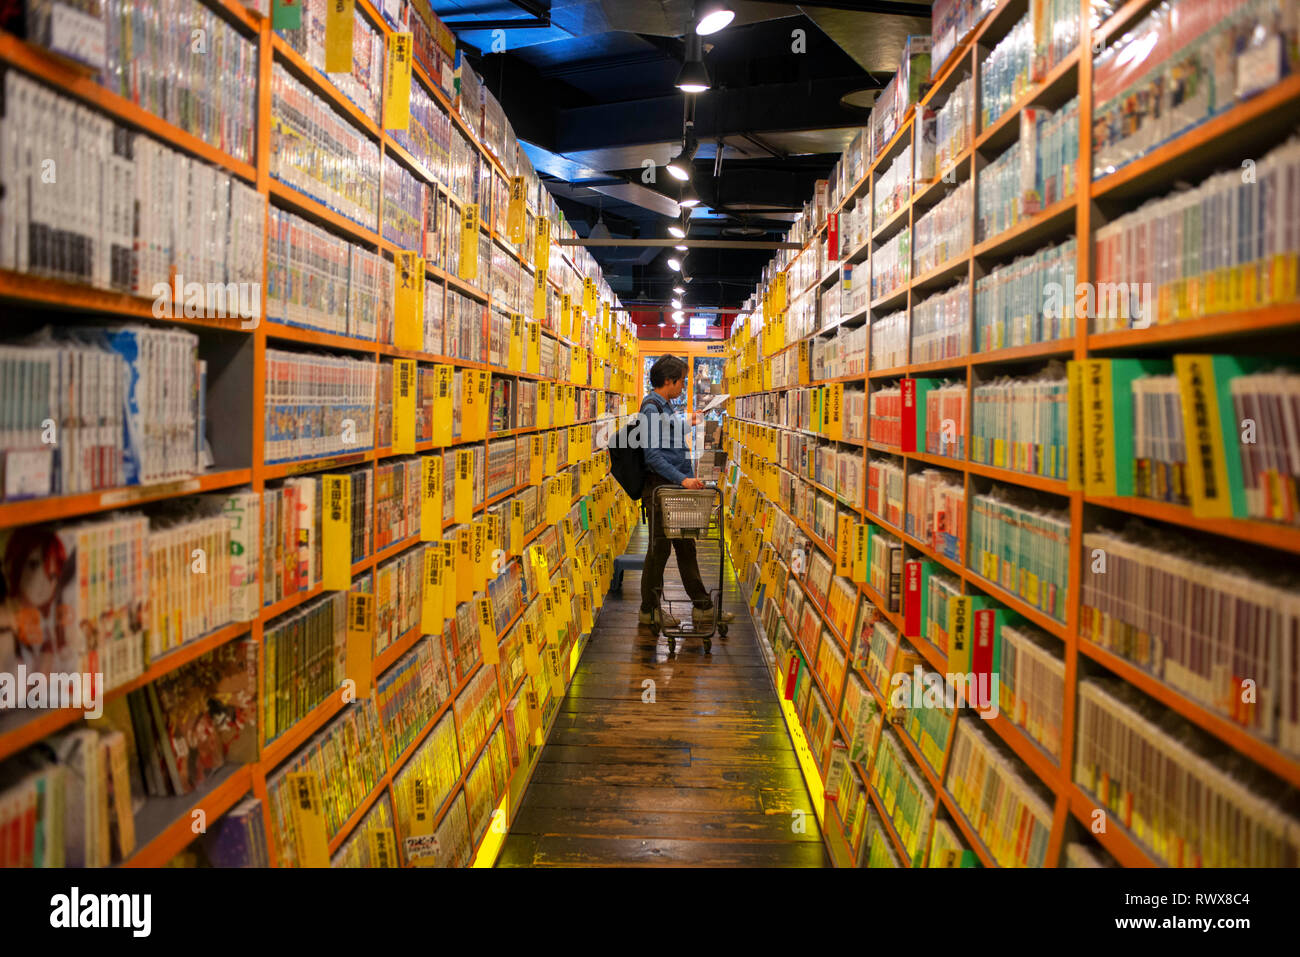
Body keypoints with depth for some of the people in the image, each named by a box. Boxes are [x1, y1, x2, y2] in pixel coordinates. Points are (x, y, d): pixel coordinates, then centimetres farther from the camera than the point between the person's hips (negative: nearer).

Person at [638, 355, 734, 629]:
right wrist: (682, 479, -25)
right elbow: (652, 455, -23)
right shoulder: (651, 408, -15)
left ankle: (703, 608, 17)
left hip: (675, 487, 10)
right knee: (659, 549, -1)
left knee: (686, 547, 12)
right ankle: (649, 611, 12)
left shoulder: (666, 407, 16)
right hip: (658, 488, -10)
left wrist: (689, 478, 17)